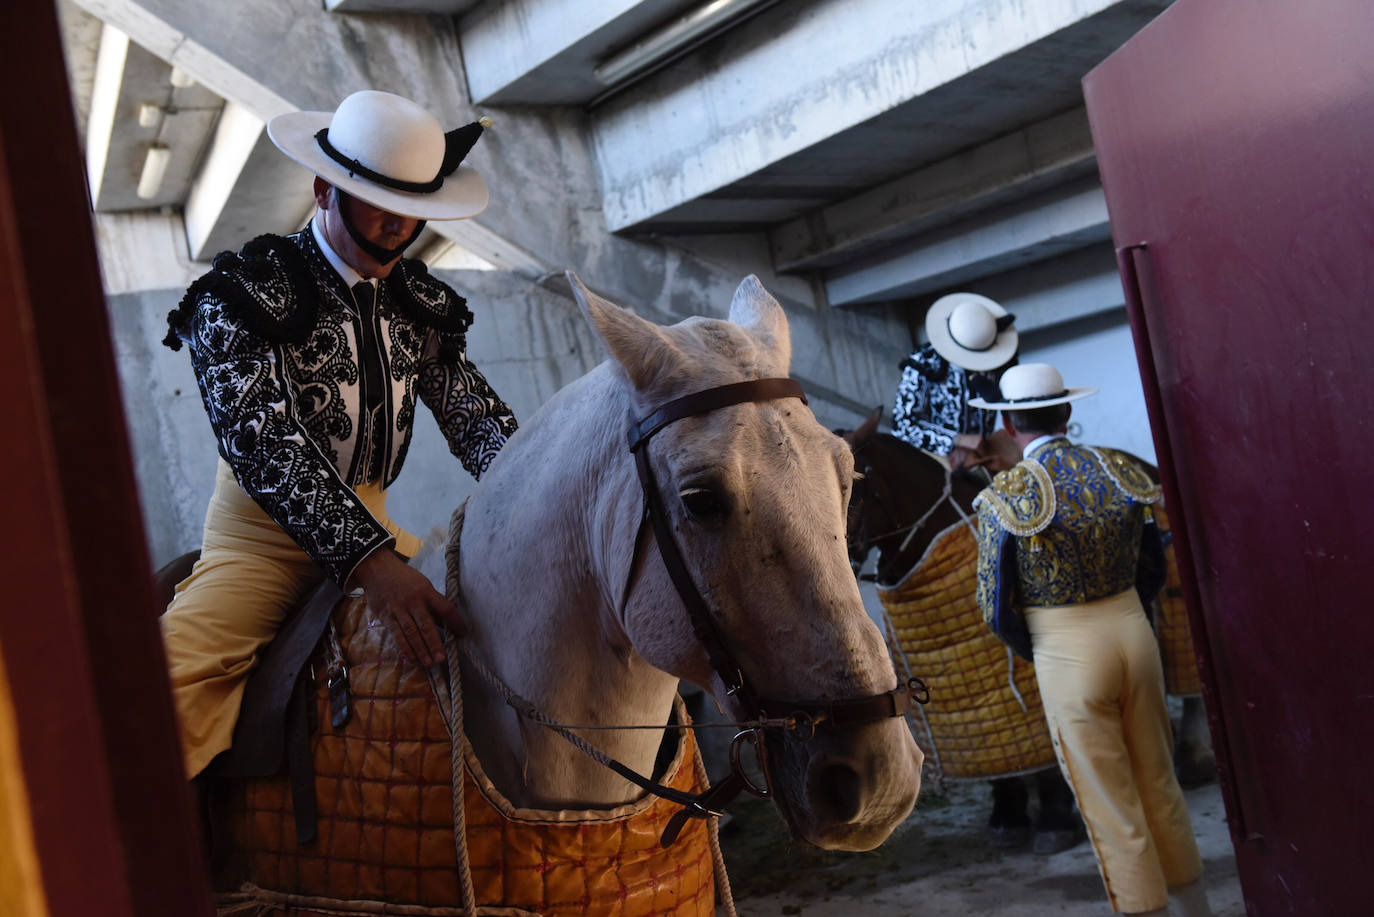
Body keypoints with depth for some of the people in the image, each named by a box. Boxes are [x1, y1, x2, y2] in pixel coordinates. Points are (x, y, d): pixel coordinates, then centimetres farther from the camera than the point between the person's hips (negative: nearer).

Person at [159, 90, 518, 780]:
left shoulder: (421, 303, 8)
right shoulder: (242, 296, -11)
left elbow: (474, 416, 1)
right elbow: (261, 441, -24)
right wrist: (368, 560, -38)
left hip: (370, 522, 6)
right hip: (264, 526, -5)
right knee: (168, 678, -30)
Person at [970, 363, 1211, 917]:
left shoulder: (1004, 498, -14)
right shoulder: (1118, 470, 0)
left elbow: (997, 609, -10)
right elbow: (1152, 570, 8)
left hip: (1066, 656, -5)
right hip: (1134, 633, 5)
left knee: (1111, 809, 8)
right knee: (1159, 785, 21)